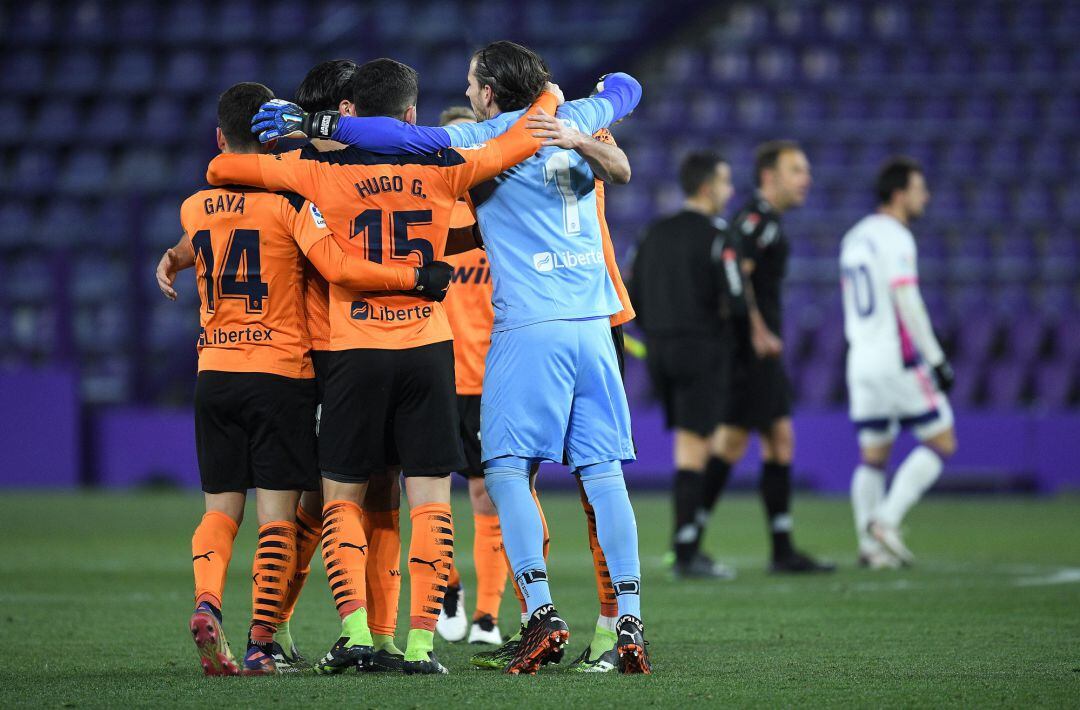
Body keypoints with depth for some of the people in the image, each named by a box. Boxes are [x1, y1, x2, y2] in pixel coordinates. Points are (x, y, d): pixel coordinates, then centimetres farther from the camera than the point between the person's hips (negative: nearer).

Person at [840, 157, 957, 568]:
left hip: (861, 359, 8)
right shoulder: (895, 238, -11)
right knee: (941, 441, 0)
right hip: (897, 359, -8)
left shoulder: (854, 238, 15)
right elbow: (907, 302, -17)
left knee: (873, 454, 10)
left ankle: (870, 544, 3)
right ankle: (886, 521, -10)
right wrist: (937, 359, -15)